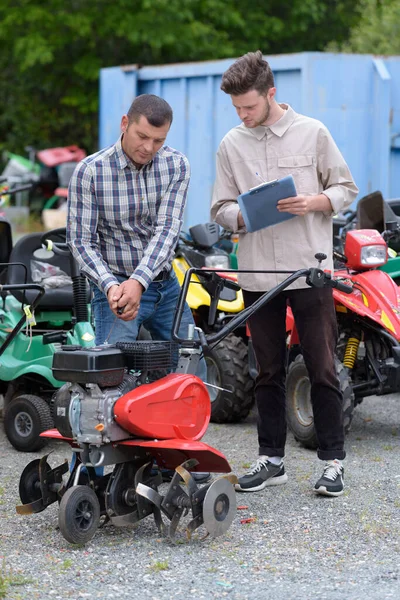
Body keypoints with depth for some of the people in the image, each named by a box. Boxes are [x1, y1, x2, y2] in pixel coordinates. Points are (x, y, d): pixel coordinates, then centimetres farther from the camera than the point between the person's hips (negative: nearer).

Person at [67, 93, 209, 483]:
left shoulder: (176, 165, -6)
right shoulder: (90, 172, -15)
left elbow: (166, 230, -15)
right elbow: (81, 242, -13)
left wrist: (138, 281, -30)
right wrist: (111, 286, -30)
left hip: (163, 285, 4)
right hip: (115, 286, -4)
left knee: (192, 371, 7)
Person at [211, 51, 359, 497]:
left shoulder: (312, 133, 1)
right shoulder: (231, 145, 8)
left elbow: (346, 188, 7)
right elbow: (220, 208, 11)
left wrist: (316, 202, -13)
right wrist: (241, 216, -11)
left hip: (310, 270, -3)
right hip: (257, 273, 3)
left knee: (322, 369, -1)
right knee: (268, 372, 10)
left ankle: (332, 461, 7)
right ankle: (271, 459, 19)